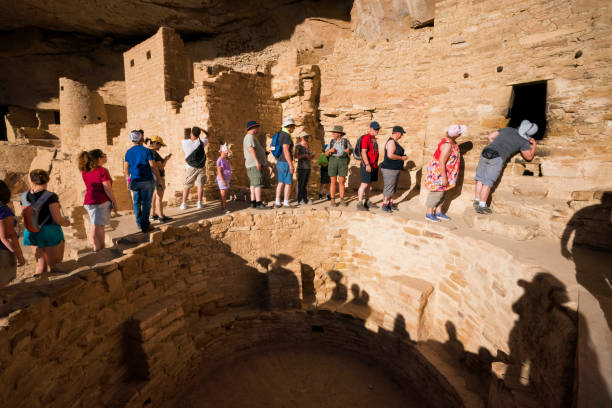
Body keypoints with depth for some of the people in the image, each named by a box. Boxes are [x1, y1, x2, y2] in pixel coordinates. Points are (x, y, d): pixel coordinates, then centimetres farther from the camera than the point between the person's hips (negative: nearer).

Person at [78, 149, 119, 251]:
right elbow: (107, 189, -15)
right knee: (100, 225, -1)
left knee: (94, 225, 15)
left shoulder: (85, 171, 8)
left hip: (88, 201, 7)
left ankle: (96, 248, 23)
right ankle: (101, 249, 6)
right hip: (102, 201, -7)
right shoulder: (102, 171, -13)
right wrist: (114, 201, -9)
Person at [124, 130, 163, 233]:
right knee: (146, 202, 2)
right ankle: (145, 224, 4)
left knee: (137, 202, 14)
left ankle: (139, 223, 21)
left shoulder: (128, 152, 4)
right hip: (147, 181, -4)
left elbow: (126, 169, 7)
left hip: (134, 181, 4)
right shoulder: (147, 151, -9)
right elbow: (153, 167, -11)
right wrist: (159, 179, -2)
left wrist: (127, 180, 18)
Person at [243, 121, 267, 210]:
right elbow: (251, 149, -22)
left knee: (253, 184, 7)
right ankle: (259, 203, -16)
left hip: (254, 165, 11)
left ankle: (253, 202, 7)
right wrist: (257, 161, -27)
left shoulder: (248, 137, 23)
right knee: (258, 184, -13)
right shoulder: (250, 137, -10)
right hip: (255, 165, -11)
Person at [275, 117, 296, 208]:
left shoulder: (280, 134, 15)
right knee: (288, 183, -1)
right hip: (286, 163, -9)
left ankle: (277, 202, 10)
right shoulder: (286, 135, -16)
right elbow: (286, 151, -24)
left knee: (281, 182, 13)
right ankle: (286, 203, 2)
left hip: (279, 162, 9)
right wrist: (291, 165, -24)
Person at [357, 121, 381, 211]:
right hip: (367, 165, -9)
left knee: (369, 184, 12)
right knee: (364, 184, -8)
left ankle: (367, 202, 20)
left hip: (374, 166, 9)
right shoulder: (366, 137, -11)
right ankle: (360, 204, -5)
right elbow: (363, 152, -19)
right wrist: (367, 165, -25)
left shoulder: (374, 138, 17)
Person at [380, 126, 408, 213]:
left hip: (395, 169, 10)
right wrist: (402, 158, -18)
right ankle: (384, 205, 5)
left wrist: (403, 156, 11)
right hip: (389, 169, -10)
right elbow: (390, 155, -29)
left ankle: (390, 203, 25)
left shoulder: (395, 142, 14)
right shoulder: (391, 142, -18)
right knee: (388, 188, -4)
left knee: (393, 187, 15)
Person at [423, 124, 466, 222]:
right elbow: (441, 163, -28)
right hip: (438, 172, -9)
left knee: (441, 192, 15)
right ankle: (429, 214, 10)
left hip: (444, 171, 9)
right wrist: (444, 178, -24)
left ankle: (438, 212, 25)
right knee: (437, 192, -1)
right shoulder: (447, 145, -28)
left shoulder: (450, 140, 1)